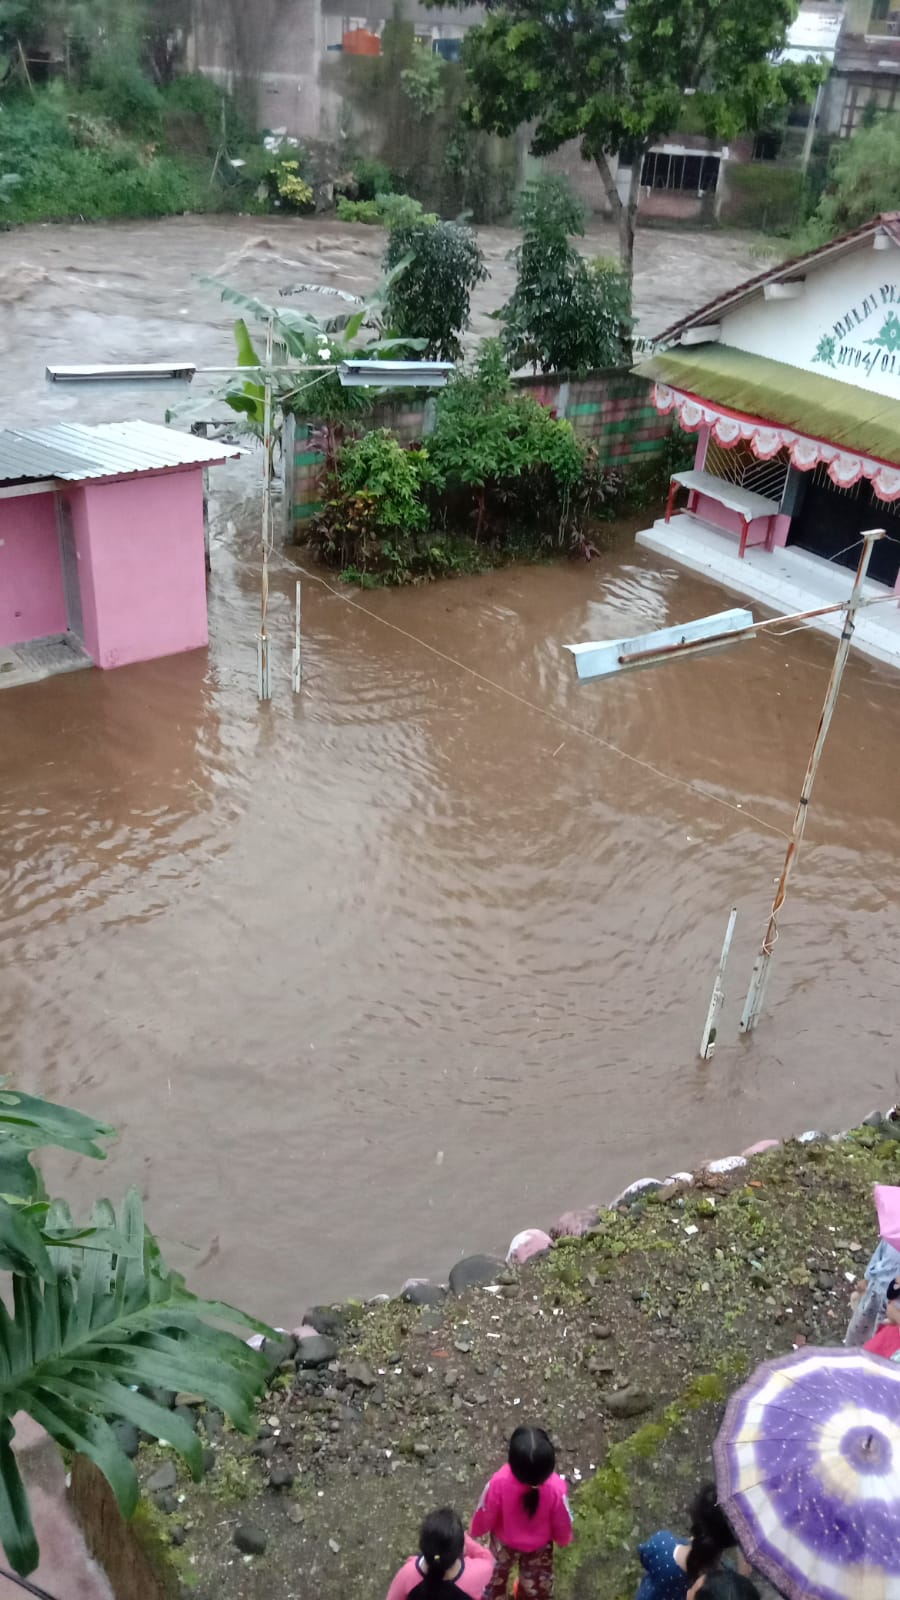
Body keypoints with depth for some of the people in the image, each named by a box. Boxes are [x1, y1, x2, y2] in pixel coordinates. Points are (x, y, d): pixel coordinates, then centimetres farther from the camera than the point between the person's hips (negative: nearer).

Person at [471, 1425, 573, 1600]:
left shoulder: (500, 1482, -42)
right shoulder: (556, 1488, -41)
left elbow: (485, 1515, -21)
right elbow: (561, 1522, -19)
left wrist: (476, 1530, 2)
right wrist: (563, 1538, 5)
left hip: (504, 1541, 0)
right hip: (539, 1545, 0)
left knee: (496, 1574, 33)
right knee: (537, 1583, 33)